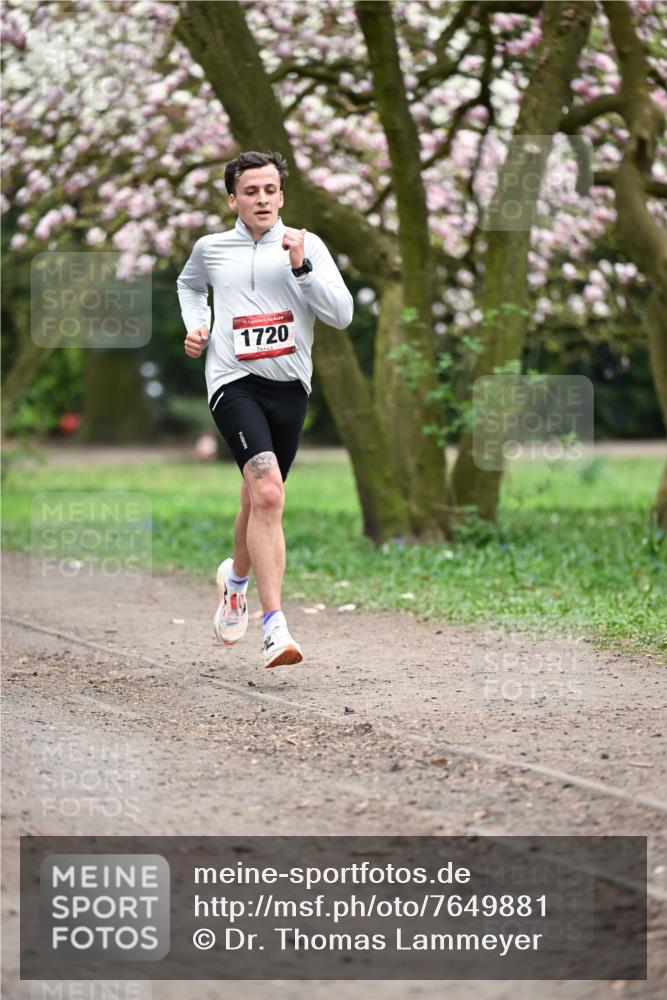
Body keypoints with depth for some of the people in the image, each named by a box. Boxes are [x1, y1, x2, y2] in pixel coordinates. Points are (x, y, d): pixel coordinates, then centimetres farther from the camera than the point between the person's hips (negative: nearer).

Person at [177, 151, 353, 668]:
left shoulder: (307, 246, 4)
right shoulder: (210, 249, 9)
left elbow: (342, 315, -6)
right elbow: (189, 284, 32)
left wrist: (302, 266, -16)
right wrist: (196, 326, 14)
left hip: (289, 385, 2)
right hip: (234, 382, -2)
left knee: (259, 502, 13)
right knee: (268, 494, -23)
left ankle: (235, 576, 48)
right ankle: (276, 628, -26)